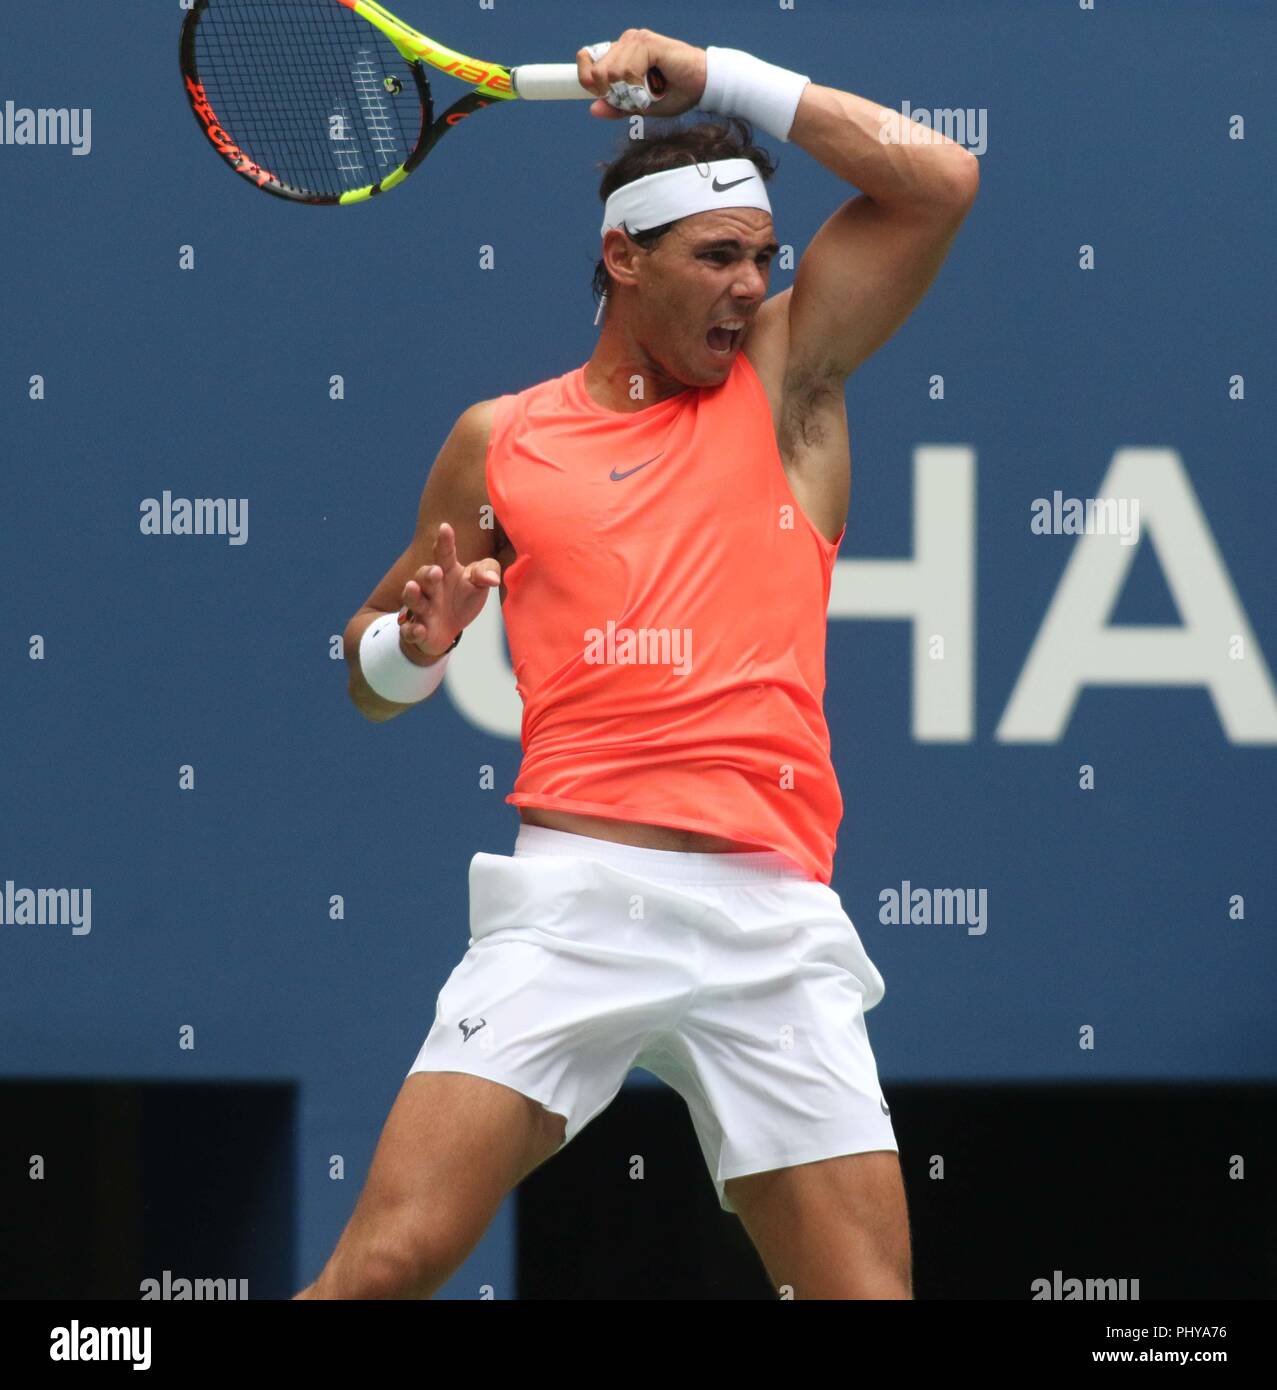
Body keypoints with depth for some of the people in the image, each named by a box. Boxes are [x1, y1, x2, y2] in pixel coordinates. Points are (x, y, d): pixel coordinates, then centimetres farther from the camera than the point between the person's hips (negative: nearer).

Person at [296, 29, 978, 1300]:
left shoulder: (784, 379, 15)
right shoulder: (501, 440, 14)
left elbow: (938, 180, 6)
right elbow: (371, 674, 23)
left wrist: (716, 78, 4)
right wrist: (412, 646, -1)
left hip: (773, 921, 1)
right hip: (573, 898, -1)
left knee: (865, 1290, -6)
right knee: (387, 1262, -14)